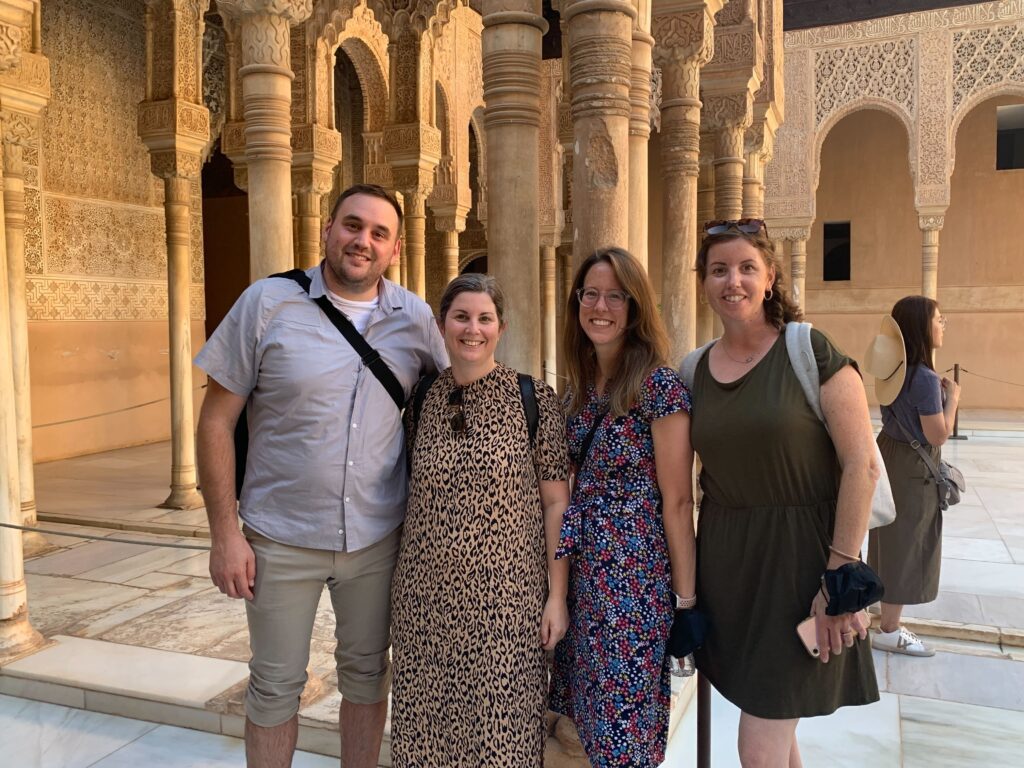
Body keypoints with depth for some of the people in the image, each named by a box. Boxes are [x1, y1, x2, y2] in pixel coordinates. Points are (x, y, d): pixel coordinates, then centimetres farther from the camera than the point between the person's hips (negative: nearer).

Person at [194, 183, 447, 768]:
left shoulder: (415, 317, -2)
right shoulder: (268, 303, -9)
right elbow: (217, 420, -7)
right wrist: (224, 533, -10)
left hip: (378, 538, 2)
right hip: (280, 538, -2)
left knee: (368, 673, 19)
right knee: (276, 685, 14)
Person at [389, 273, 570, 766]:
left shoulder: (534, 400, -5)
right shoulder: (420, 399, 3)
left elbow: (555, 504, -3)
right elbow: (411, 497, 11)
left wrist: (557, 596, -6)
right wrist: (395, 587, 10)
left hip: (506, 596, -3)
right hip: (426, 593, 3)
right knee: (427, 725, 14)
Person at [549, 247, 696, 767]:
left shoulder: (660, 386, -13)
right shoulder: (578, 386, 7)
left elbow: (676, 501, -12)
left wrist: (686, 597, -9)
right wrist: (561, 567, 11)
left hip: (635, 576, -6)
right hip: (579, 567, 6)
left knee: (624, 723, 7)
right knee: (583, 714, 16)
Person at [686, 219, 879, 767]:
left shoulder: (812, 353, -9)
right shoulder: (693, 369, 5)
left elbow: (862, 465, -12)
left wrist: (841, 575, -14)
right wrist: (686, 581, 9)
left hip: (797, 556, -5)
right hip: (724, 559, 5)